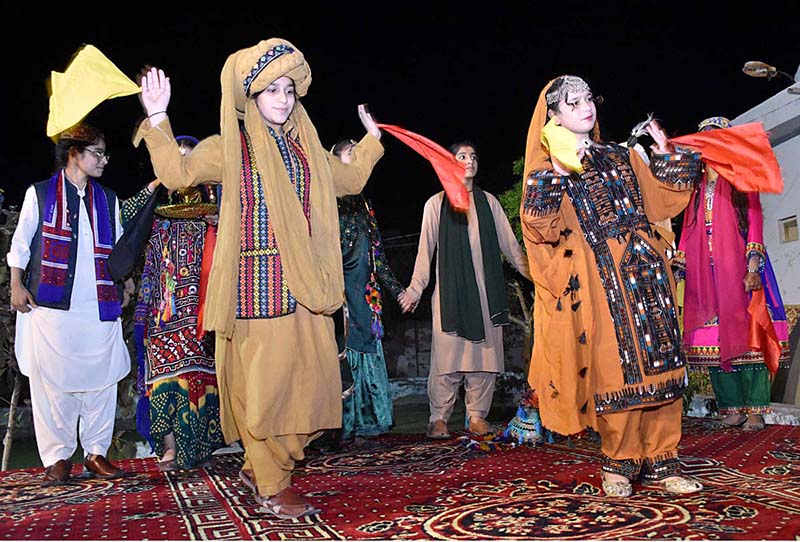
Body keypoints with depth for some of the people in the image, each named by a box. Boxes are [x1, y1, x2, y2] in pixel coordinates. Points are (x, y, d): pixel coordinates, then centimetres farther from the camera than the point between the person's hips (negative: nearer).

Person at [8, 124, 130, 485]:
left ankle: (96, 453, 12)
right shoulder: (39, 193, 8)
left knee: (101, 379, 2)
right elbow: (21, 242, 8)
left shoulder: (108, 199, 16)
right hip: (51, 306, -2)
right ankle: (57, 458, 11)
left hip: (100, 307, 3)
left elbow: (120, 247, 18)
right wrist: (17, 285, 0)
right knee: (51, 379, 0)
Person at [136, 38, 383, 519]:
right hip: (256, 282, -5)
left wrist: (372, 137, 33)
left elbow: (352, 179, 30)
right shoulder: (229, 147, 5)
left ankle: (260, 465, 23)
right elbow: (177, 173, -8)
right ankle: (271, 485, 12)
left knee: (311, 375, 4)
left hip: (305, 281, 6)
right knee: (265, 379, -3)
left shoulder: (308, 150, 18)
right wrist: (159, 119, -16)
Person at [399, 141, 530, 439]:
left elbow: (509, 244, 17)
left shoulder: (488, 201, 14)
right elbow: (425, 249, 4)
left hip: (485, 290, 3)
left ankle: (477, 416, 9)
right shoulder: (437, 203, 6)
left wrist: (533, 273, 15)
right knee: (448, 354, -6)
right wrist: (415, 288, -1)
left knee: (485, 351, 0)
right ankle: (439, 418, 3)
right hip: (451, 289, -3)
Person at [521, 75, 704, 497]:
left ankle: (660, 463, 12)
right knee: (617, 367, -6)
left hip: (645, 269, 5)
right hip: (601, 277, -5)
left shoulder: (622, 157, 19)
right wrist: (558, 173, -19)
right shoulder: (548, 168, 4)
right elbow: (538, 223, -11)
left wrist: (665, 155, 13)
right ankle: (618, 465, 10)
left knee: (659, 363, 2)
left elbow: (660, 198, 23)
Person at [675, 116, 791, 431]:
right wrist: (677, 266, 6)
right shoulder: (696, 187, 19)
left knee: (745, 331, -7)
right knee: (714, 338, -1)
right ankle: (733, 408, 6)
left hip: (738, 268, -3)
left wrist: (753, 268, -12)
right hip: (704, 274, 3)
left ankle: (755, 409, -1)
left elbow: (754, 223, 0)